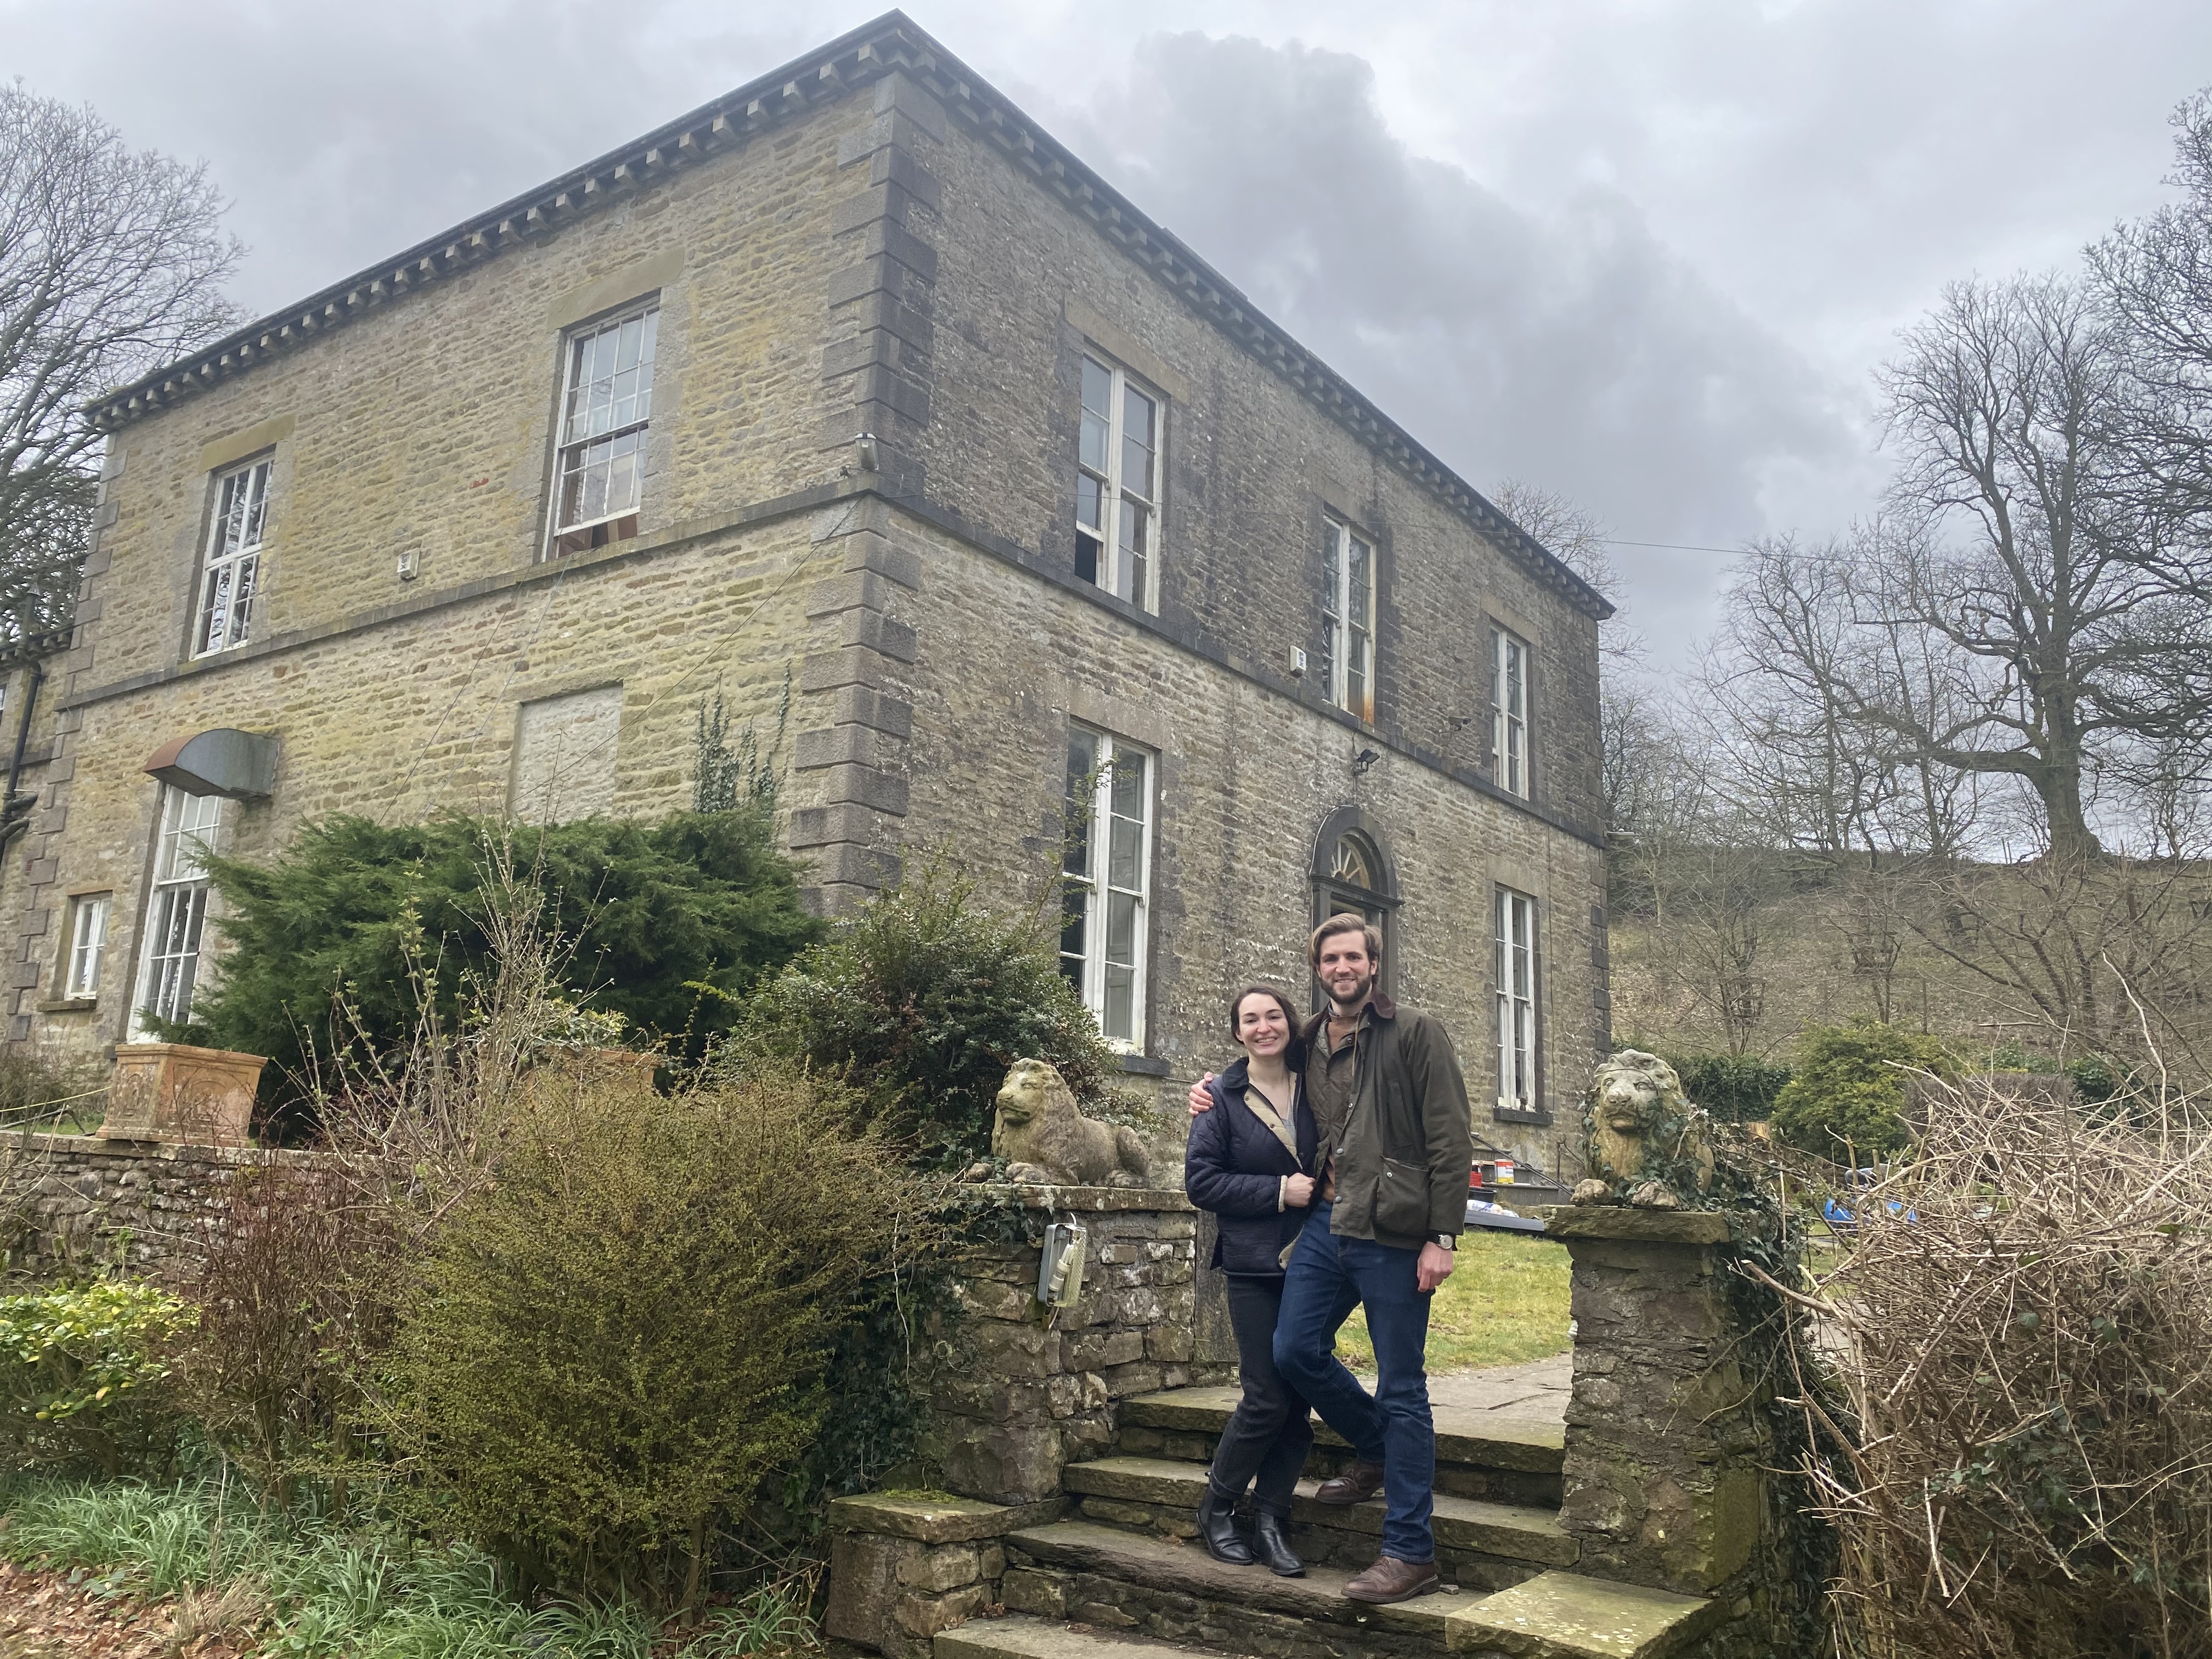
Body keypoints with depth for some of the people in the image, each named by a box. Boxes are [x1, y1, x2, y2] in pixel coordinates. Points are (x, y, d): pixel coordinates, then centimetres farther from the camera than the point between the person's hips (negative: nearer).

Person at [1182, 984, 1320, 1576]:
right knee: (1267, 1399, -5)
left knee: (1299, 1401, 4)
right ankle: (1216, 1510, 17)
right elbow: (1200, 1181, -7)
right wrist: (1278, 1191, -14)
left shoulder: (1315, 1087, 7)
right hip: (1254, 1265, -3)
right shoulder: (1223, 1097, -2)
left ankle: (1270, 1521, 18)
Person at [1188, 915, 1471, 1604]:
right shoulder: (1307, 1044, 14)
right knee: (1295, 1349, 1)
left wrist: (1442, 1237, -14)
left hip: (1393, 1234, -6)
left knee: (1401, 1389, 1)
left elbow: (1450, 1139, -8)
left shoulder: (1415, 1034, -3)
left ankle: (1410, 1552, 11)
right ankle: (1376, 1452, 29)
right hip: (1326, 1221, 6)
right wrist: (1216, 1096, 14)